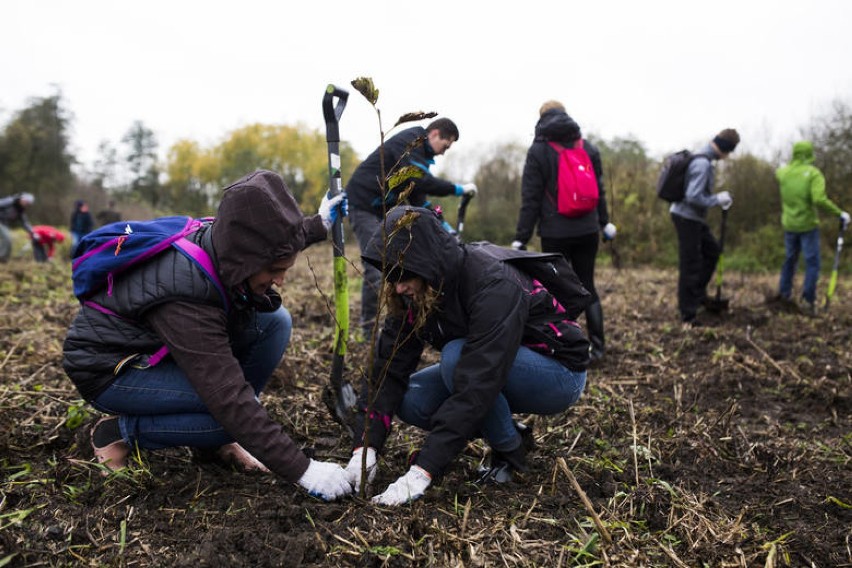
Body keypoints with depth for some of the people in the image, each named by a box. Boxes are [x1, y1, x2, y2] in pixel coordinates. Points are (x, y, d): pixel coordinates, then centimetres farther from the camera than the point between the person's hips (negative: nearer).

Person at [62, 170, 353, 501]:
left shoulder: (222, 240, -16)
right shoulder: (184, 299, -38)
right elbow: (229, 397, -37)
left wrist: (319, 224, 8)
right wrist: (302, 470, -33)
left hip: (163, 350, 8)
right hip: (109, 369, -8)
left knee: (274, 321, -9)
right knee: (230, 409, -27)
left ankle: (218, 439, 2)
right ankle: (121, 431, -4)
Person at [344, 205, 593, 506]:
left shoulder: (494, 286, -34)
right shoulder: (417, 292, -12)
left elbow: (475, 387, -40)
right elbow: (388, 365, -15)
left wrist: (422, 472, -42)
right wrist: (365, 445, -26)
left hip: (559, 372, -7)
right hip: (496, 369, 7)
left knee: (456, 357, -33)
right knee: (410, 400, -12)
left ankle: (510, 452, -10)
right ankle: (507, 432, 7)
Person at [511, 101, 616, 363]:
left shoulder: (538, 151, -5)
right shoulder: (589, 147, 7)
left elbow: (530, 199, -9)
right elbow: (599, 190, 12)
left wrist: (521, 238, -6)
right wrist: (604, 222, 24)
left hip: (555, 233, -4)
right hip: (587, 231, 4)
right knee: (587, 286, 13)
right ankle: (597, 348, 15)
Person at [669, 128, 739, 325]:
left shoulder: (705, 160, 11)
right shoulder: (703, 163, -21)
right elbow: (693, 197, -28)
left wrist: (720, 199, 10)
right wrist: (718, 199, -16)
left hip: (695, 218, 10)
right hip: (686, 217, -10)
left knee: (712, 250, 22)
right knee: (690, 265, -4)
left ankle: (699, 295, 29)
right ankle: (688, 315, 4)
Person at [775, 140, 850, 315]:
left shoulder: (784, 172, 1)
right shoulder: (814, 173, -13)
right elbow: (820, 200, -25)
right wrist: (840, 214, -15)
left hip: (789, 225, 5)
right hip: (808, 225, -5)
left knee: (790, 259, 21)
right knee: (812, 263, 1)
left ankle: (785, 292, 29)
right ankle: (809, 300, -4)